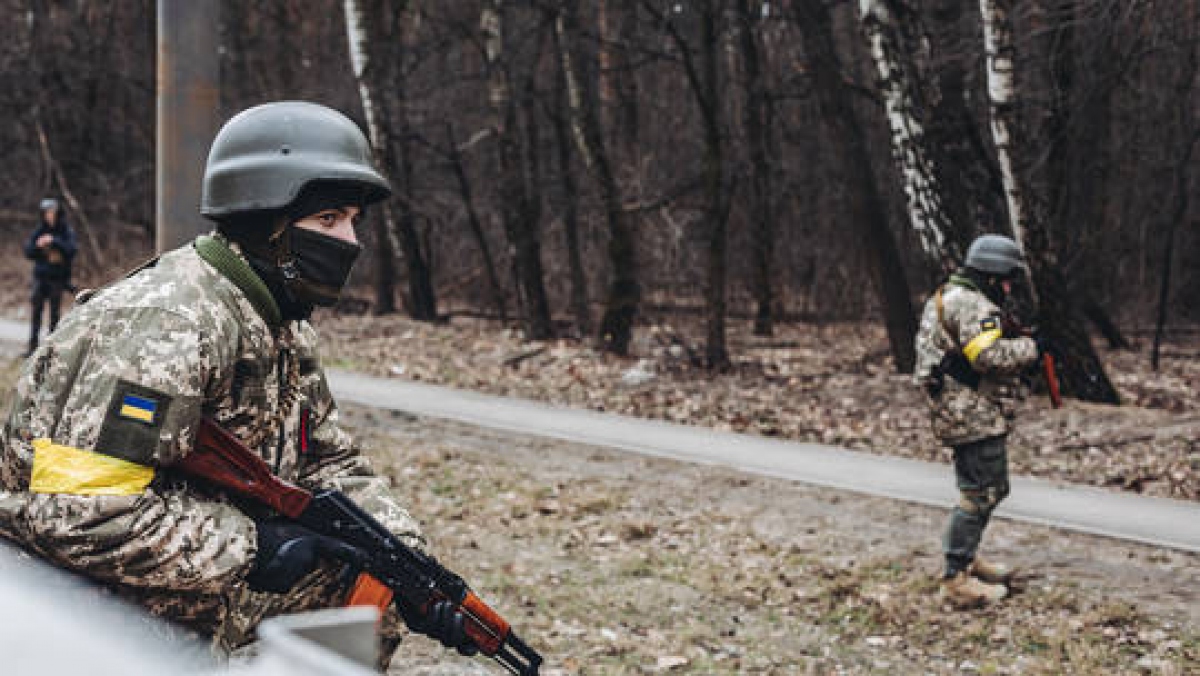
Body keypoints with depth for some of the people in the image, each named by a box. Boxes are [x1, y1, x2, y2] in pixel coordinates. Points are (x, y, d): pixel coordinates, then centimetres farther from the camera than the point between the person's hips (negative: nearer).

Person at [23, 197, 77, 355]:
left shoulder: (66, 231, -2)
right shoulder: (38, 231, 5)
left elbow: (71, 251, -13)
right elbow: (28, 252, 5)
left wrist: (54, 241, -24)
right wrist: (38, 245, -15)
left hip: (58, 278, -2)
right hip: (41, 276, 2)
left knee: (54, 312, 0)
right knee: (36, 310, 0)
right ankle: (33, 345, 5)